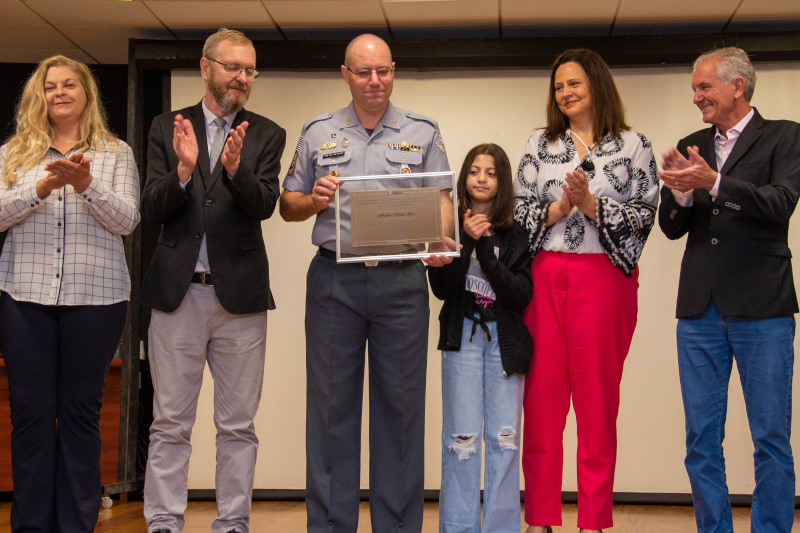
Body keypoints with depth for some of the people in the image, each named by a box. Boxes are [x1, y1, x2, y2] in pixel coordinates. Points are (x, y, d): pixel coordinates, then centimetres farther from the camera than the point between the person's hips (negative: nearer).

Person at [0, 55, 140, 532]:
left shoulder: (116, 153, 10)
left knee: (81, 411, 2)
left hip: (95, 295, -1)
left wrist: (85, 184, -15)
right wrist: (43, 186, -14)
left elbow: (126, 221, 0)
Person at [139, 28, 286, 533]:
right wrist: (183, 169, -20)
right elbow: (153, 210, -1)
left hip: (239, 293, 0)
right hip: (177, 290, 0)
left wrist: (235, 168, -27)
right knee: (170, 424, 4)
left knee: (238, 425, 6)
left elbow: (264, 205, -7)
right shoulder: (168, 128, 7)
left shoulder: (267, 135, 7)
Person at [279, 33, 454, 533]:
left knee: (401, 404, 2)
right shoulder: (318, 132, 12)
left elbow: (441, 199, 6)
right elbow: (288, 206, 14)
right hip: (334, 281, 1)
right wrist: (314, 200, -8)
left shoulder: (423, 132, 10)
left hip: (402, 281, 0)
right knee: (331, 404, 3)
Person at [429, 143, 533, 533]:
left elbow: (522, 295, -5)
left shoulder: (516, 234, 4)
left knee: (504, 438, 1)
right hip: (463, 335, -1)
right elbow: (441, 287, -4)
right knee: (462, 437, -2)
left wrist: (485, 249, -13)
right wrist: (467, 241, -14)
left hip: (505, 339, 1)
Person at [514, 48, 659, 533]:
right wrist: (557, 209, -9)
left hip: (604, 278, -2)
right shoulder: (541, 144, 14)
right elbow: (519, 209, 9)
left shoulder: (634, 146, 6)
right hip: (544, 278, 2)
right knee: (542, 397, 2)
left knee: (598, 401, 1)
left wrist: (592, 205, -13)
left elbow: (644, 216, -1)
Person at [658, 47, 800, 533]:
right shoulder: (691, 146, 14)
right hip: (700, 309, 4)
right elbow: (672, 228, 9)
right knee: (702, 439, 7)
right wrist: (681, 191, -12)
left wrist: (713, 182, -24)